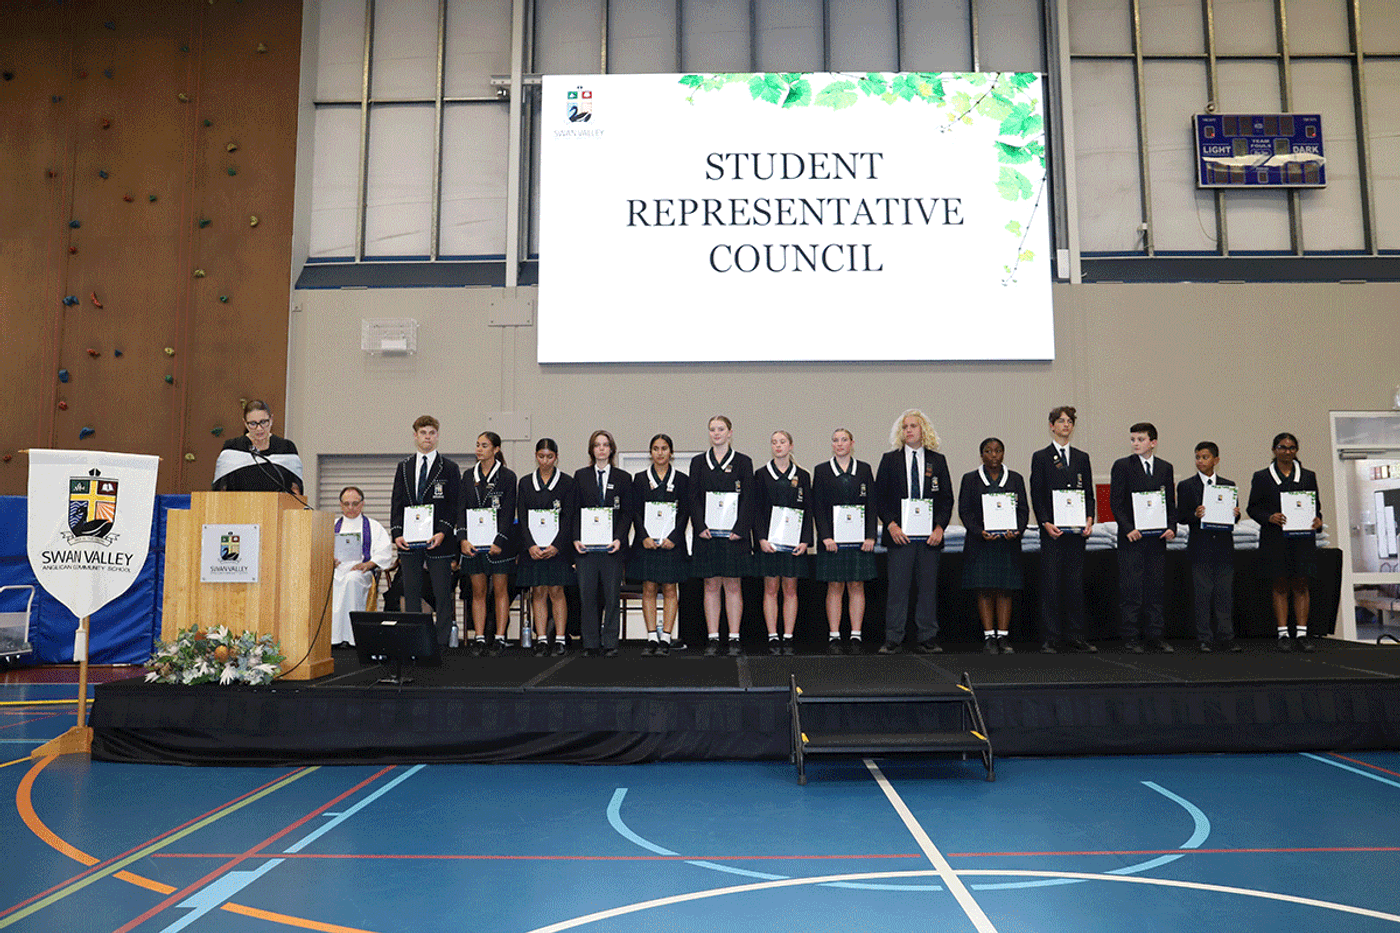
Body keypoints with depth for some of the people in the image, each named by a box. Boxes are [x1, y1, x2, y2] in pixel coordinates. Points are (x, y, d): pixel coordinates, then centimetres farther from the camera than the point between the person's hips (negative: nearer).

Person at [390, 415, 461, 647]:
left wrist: (443, 533, -14)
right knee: (411, 592, 6)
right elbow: (397, 503, 10)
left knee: (442, 593, 0)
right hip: (408, 540, 3)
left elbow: (455, 505, -2)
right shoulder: (404, 467, 13)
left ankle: (443, 642, 5)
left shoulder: (449, 468, 3)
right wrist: (397, 532, -3)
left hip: (438, 540, -3)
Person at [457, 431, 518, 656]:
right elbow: (462, 509, 6)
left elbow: (508, 512, -6)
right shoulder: (469, 476, 10)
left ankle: (499, 639, 7)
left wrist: (499, 541, -15)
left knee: (500, 590, 3)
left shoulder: (507, 476, -2)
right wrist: (463, 538, -7)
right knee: (478, 592, 6)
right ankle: (479, 639, 11)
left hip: (499, 543, -3)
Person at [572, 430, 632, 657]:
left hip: (612, 545, -1)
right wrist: (576, 538, -5)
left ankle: (610, 643, 8)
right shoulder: (581, 476, 11)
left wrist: (619, 538, -9)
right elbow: (575, 511, 8)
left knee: (612, 595, 0)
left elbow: (627, 513, 5)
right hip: (586, 545, 1)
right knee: (587, 594, 0)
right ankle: (591, 644, 8)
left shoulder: (623, 478, 9)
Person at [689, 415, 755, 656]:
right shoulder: (698, 462, 10)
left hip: (734, 534, -1)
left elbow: (748, 498, 1)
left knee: (732, 586, 2)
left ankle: (734, 638, 8)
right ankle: (712, 639, 9)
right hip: (707, 534, 1)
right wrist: (700, 527, -8)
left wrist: (741, 529, -10)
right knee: (711, 586, 4)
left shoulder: (743, 462, 5)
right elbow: (694, 498, 5)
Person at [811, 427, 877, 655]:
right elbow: (817, 506, 0)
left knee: (857, 586, 3)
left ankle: (855, 636, 8)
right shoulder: (821, 470, 6)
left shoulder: (864, 469, 9)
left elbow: (872, 504, 6)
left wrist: (870, 536, -5)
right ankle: (834, 637, 4)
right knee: (835, 587, 0)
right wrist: (825, 536, -10)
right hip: (832, 538, -1)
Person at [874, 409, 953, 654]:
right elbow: (880, 496, 4)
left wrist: (940, 526, -3)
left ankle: (928, 639, 13)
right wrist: (891, 524, -8)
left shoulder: (937, 460, 10)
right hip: (900, 533, -1)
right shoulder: (890, 459, 6)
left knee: (928, 586, 5)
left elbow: (947, 498, 9)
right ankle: (893, 640, 5)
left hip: (930, 535, 2)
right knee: (898, 586, -1)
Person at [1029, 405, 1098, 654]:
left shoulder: (1082, 458, 14)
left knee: (1076, 583, 4)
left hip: (1077, 530, 3)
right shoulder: (1041, 457, 4)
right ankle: (1051, 639, 3)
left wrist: (1089, 518, -4)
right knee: (1051, 584, -2)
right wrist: (1045, 523, -13)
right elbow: (1036, 495, -1)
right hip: (1051, 530, -3)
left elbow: (1088, 493, 13)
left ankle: (1075, 637, 11)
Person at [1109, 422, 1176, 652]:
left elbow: (1171, 502, 12)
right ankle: (1130, 637, 5)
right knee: (1130, 588, -2)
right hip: (1131, 537, -3)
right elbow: (1115, 502, -4)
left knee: (1156, 586, 6)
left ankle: (1154, 635, 15)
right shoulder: (1122, 465, 0)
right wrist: (1128, 528, -14)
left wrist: (1172, 527, -3)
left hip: (1157, 537, 3)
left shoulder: (1165, 467, 11)